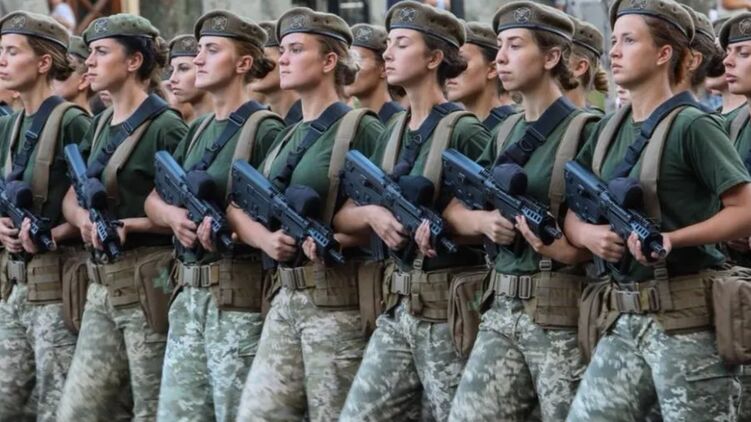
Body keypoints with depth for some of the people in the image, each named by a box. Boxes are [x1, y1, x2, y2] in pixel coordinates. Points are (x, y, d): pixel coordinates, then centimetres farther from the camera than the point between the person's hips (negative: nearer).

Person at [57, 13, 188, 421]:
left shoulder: (165, 126, -10)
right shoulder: (100, 126, 15)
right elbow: (72, 197, 15)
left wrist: (131, 226, -20)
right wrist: (85, 219, -7)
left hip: (149, 284, -8)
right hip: (102, 284, 8)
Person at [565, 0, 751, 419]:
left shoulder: (692, 126, -7)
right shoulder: (610, 130, 15)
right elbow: (572, 211, 19)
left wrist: (671, 239, -20)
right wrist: (589, 234, -3)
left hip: (685, 320, -7)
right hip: (625, 319, 7)